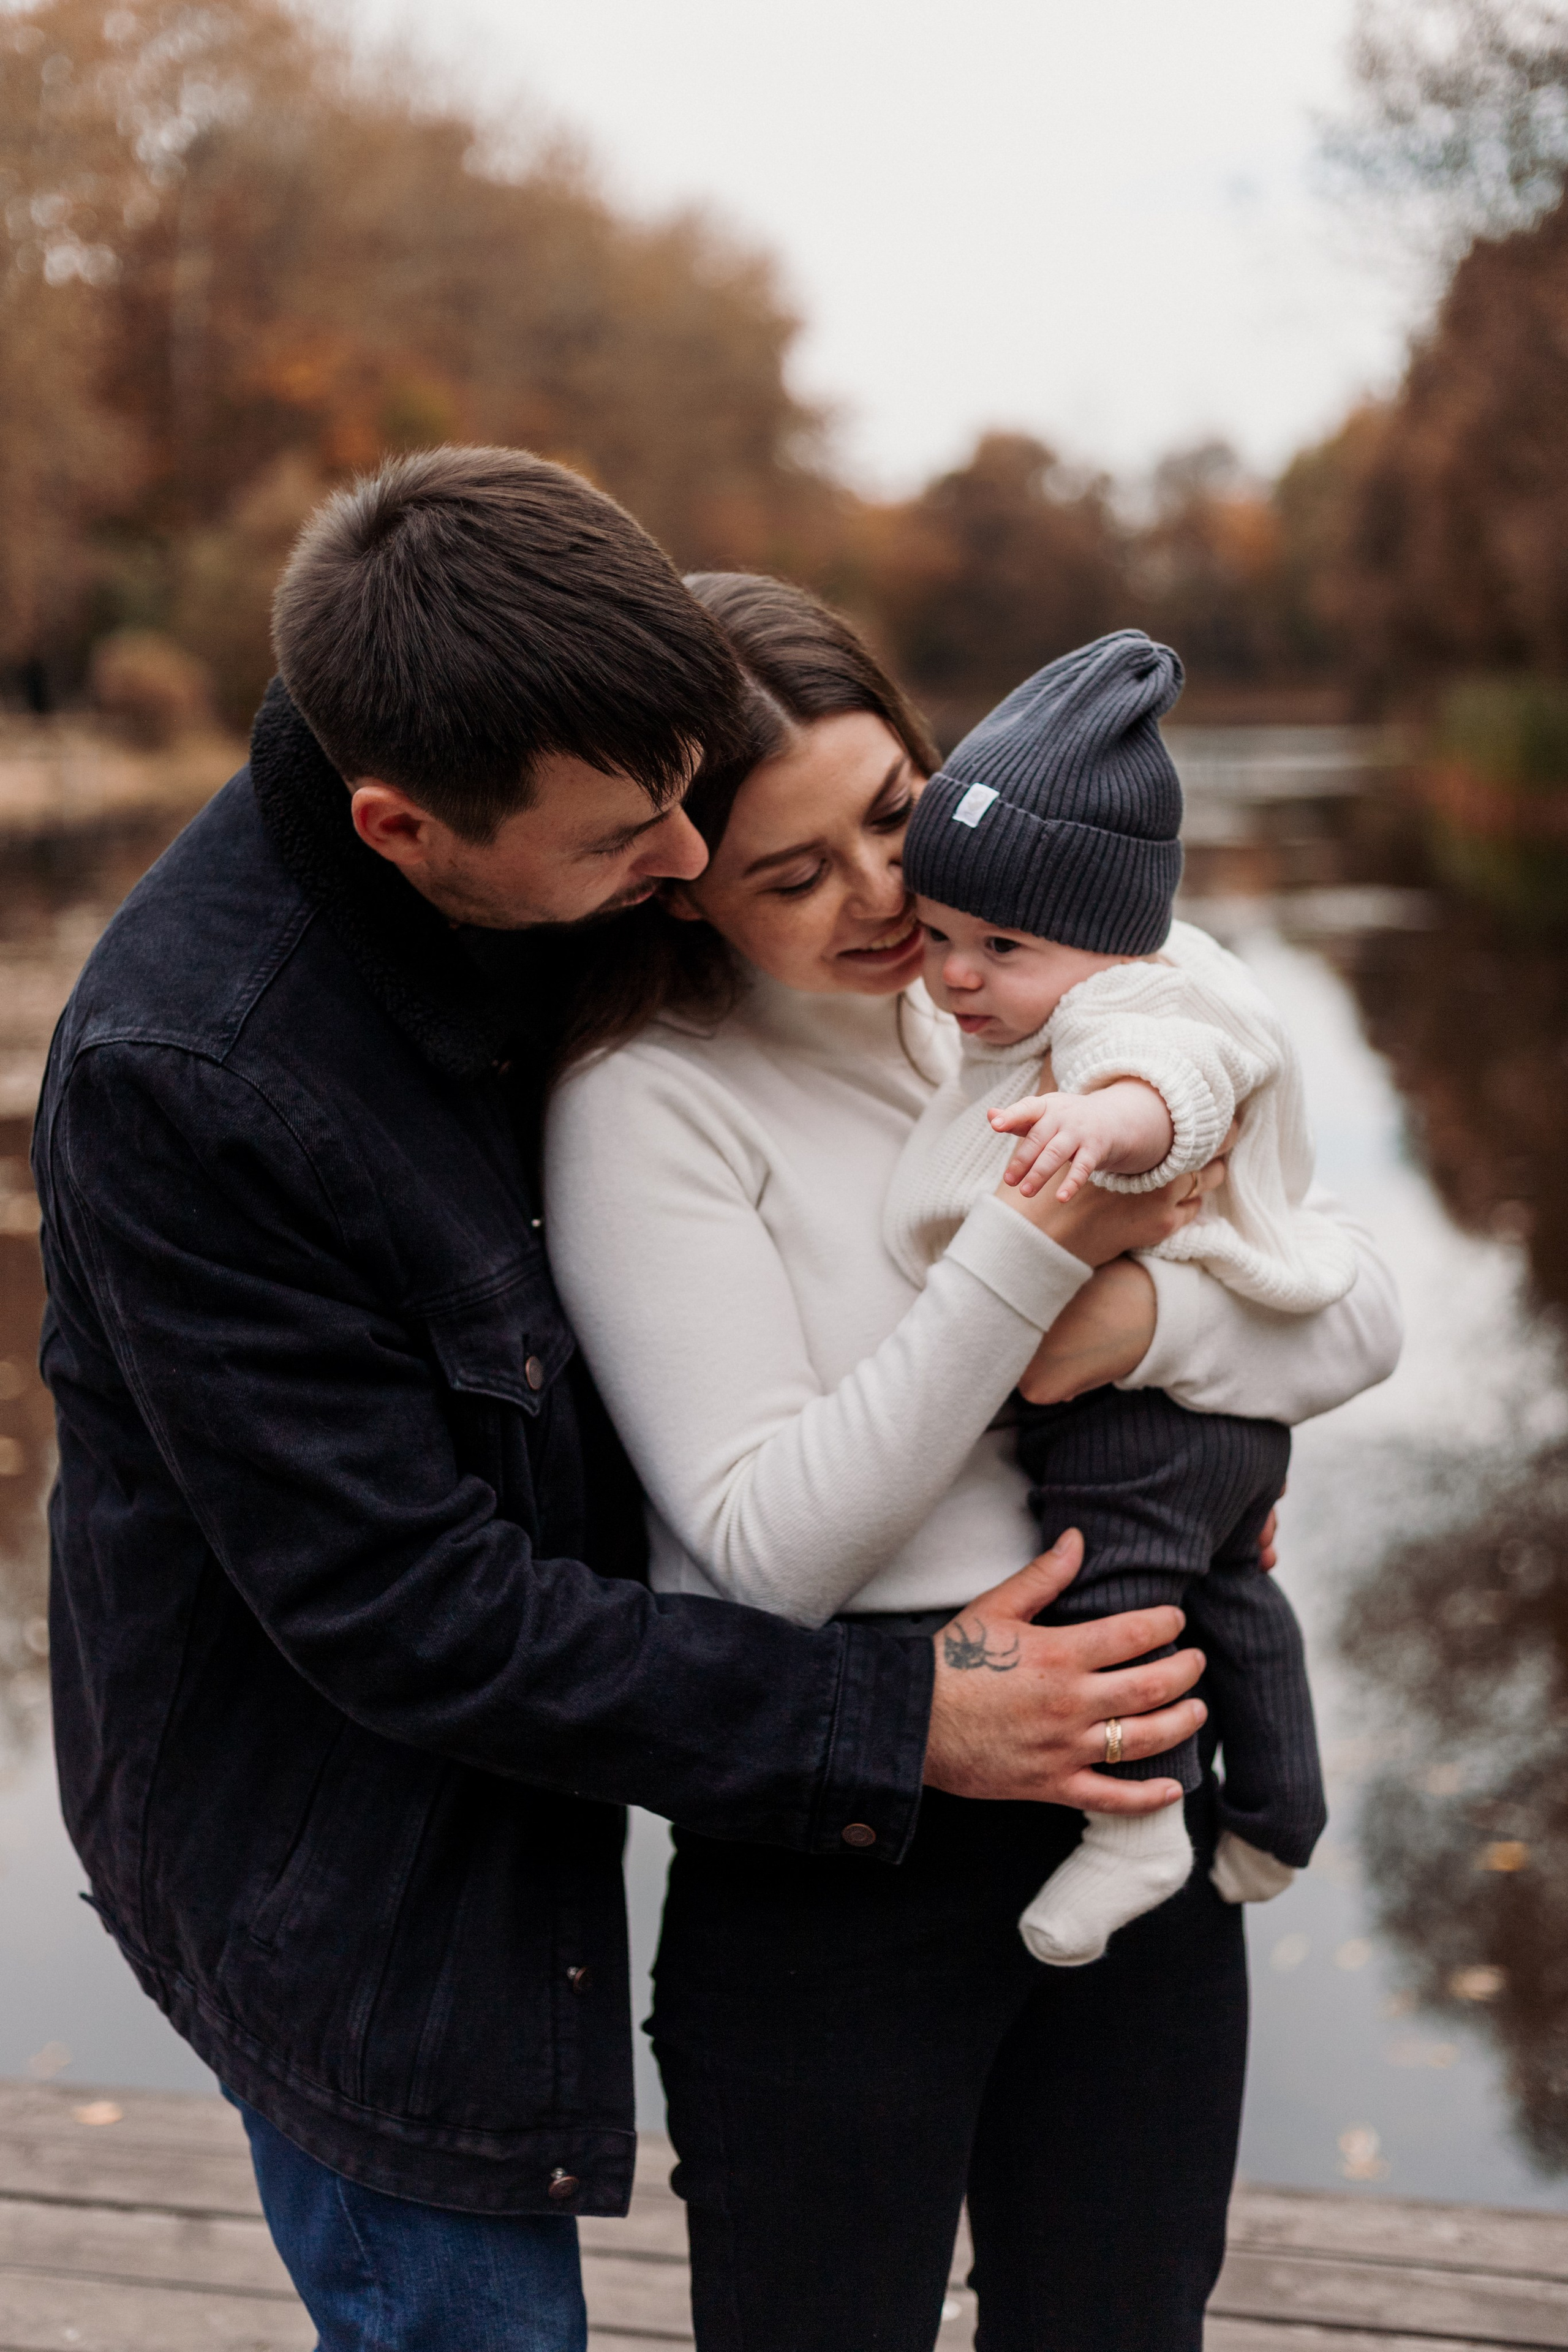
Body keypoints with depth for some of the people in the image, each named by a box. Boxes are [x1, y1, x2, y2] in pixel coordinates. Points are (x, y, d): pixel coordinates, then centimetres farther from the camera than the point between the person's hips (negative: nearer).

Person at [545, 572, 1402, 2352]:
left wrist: (1145, 1316, -19)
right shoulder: (645, 1104, -12)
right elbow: (775, 1550, -19)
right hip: (832, 1855, -4)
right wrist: (1036, 1247, -24)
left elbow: (1361, 1317, 1)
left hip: (1131, 1801, 5)